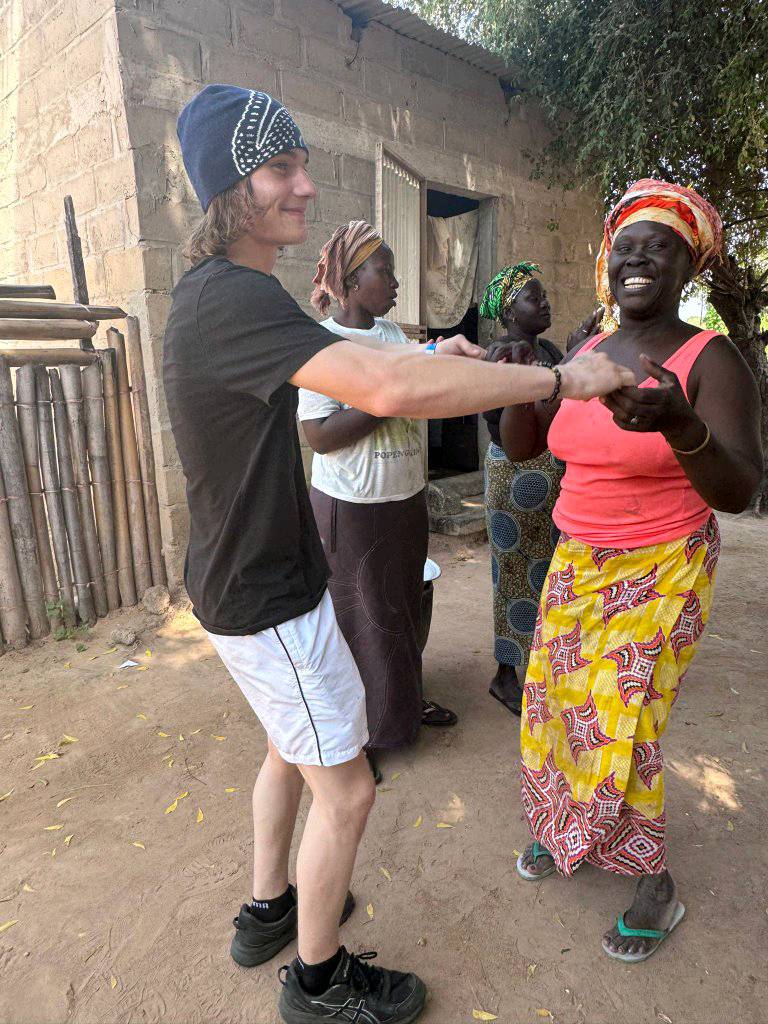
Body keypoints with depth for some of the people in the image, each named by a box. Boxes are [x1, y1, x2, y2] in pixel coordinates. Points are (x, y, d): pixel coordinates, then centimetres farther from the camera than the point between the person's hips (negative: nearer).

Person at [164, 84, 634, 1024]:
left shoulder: (216, 289, 8)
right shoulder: (235, 298, -25)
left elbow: (329, 358, 19)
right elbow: (390, 392, -40)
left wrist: (427, 359, 5)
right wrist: (560, 378, -28)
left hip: (251, 581, 10)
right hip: (268, 602, -10)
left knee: (290, 749, 26)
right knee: (344, 790, 8)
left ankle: (267, 912, 48)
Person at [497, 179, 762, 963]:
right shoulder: (584, 354, 3)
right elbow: (521, 448, 4)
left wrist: (679, 424, -42)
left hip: (660, 574, -5)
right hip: (578, 564, 6)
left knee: (619, 730, -2)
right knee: (555, 704, 12)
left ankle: (655, 885, 26)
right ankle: (566, 829, 40)